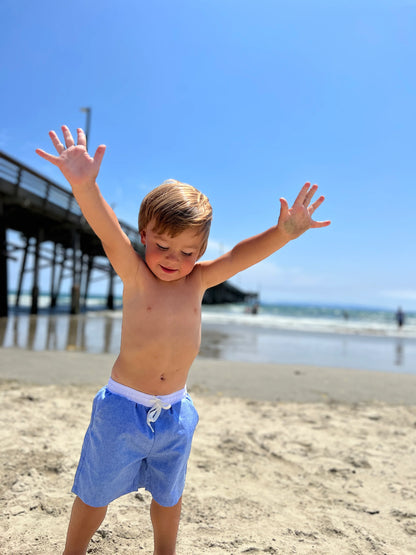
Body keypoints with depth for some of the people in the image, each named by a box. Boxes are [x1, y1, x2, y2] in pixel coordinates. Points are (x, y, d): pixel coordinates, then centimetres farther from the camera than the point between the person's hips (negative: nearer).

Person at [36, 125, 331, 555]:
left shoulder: (197, 280, -3)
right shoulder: (134, 274, -12)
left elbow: (242, 254, -14)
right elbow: (108, 232, -30)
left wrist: (283, 233, -31)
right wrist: (85, 186, -48)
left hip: (174, 411, 4)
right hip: (122, 409, -3)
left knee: (168, 496, 24)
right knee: (94, 497, 16)